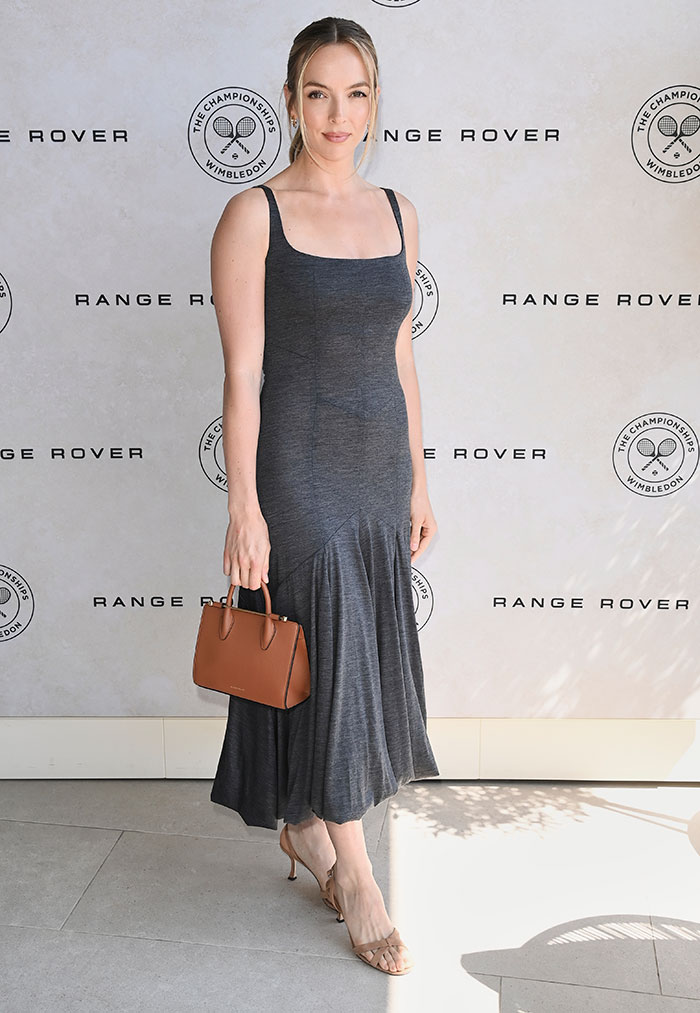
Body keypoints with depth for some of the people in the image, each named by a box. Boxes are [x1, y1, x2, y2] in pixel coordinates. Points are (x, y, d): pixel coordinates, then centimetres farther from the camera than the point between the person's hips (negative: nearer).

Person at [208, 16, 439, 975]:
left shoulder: (396, 211, 9)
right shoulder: (254, 215, -7)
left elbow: (400, 356, 12)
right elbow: (242, 372, -11)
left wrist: (419, 481, 11)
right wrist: (244, 509, -14)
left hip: (380, 466, 6)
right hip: (298, 470, -6)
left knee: (370, 657, 12)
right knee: (328, 656, -1)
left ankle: (306, 825, 35)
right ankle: (357, 879, 15)